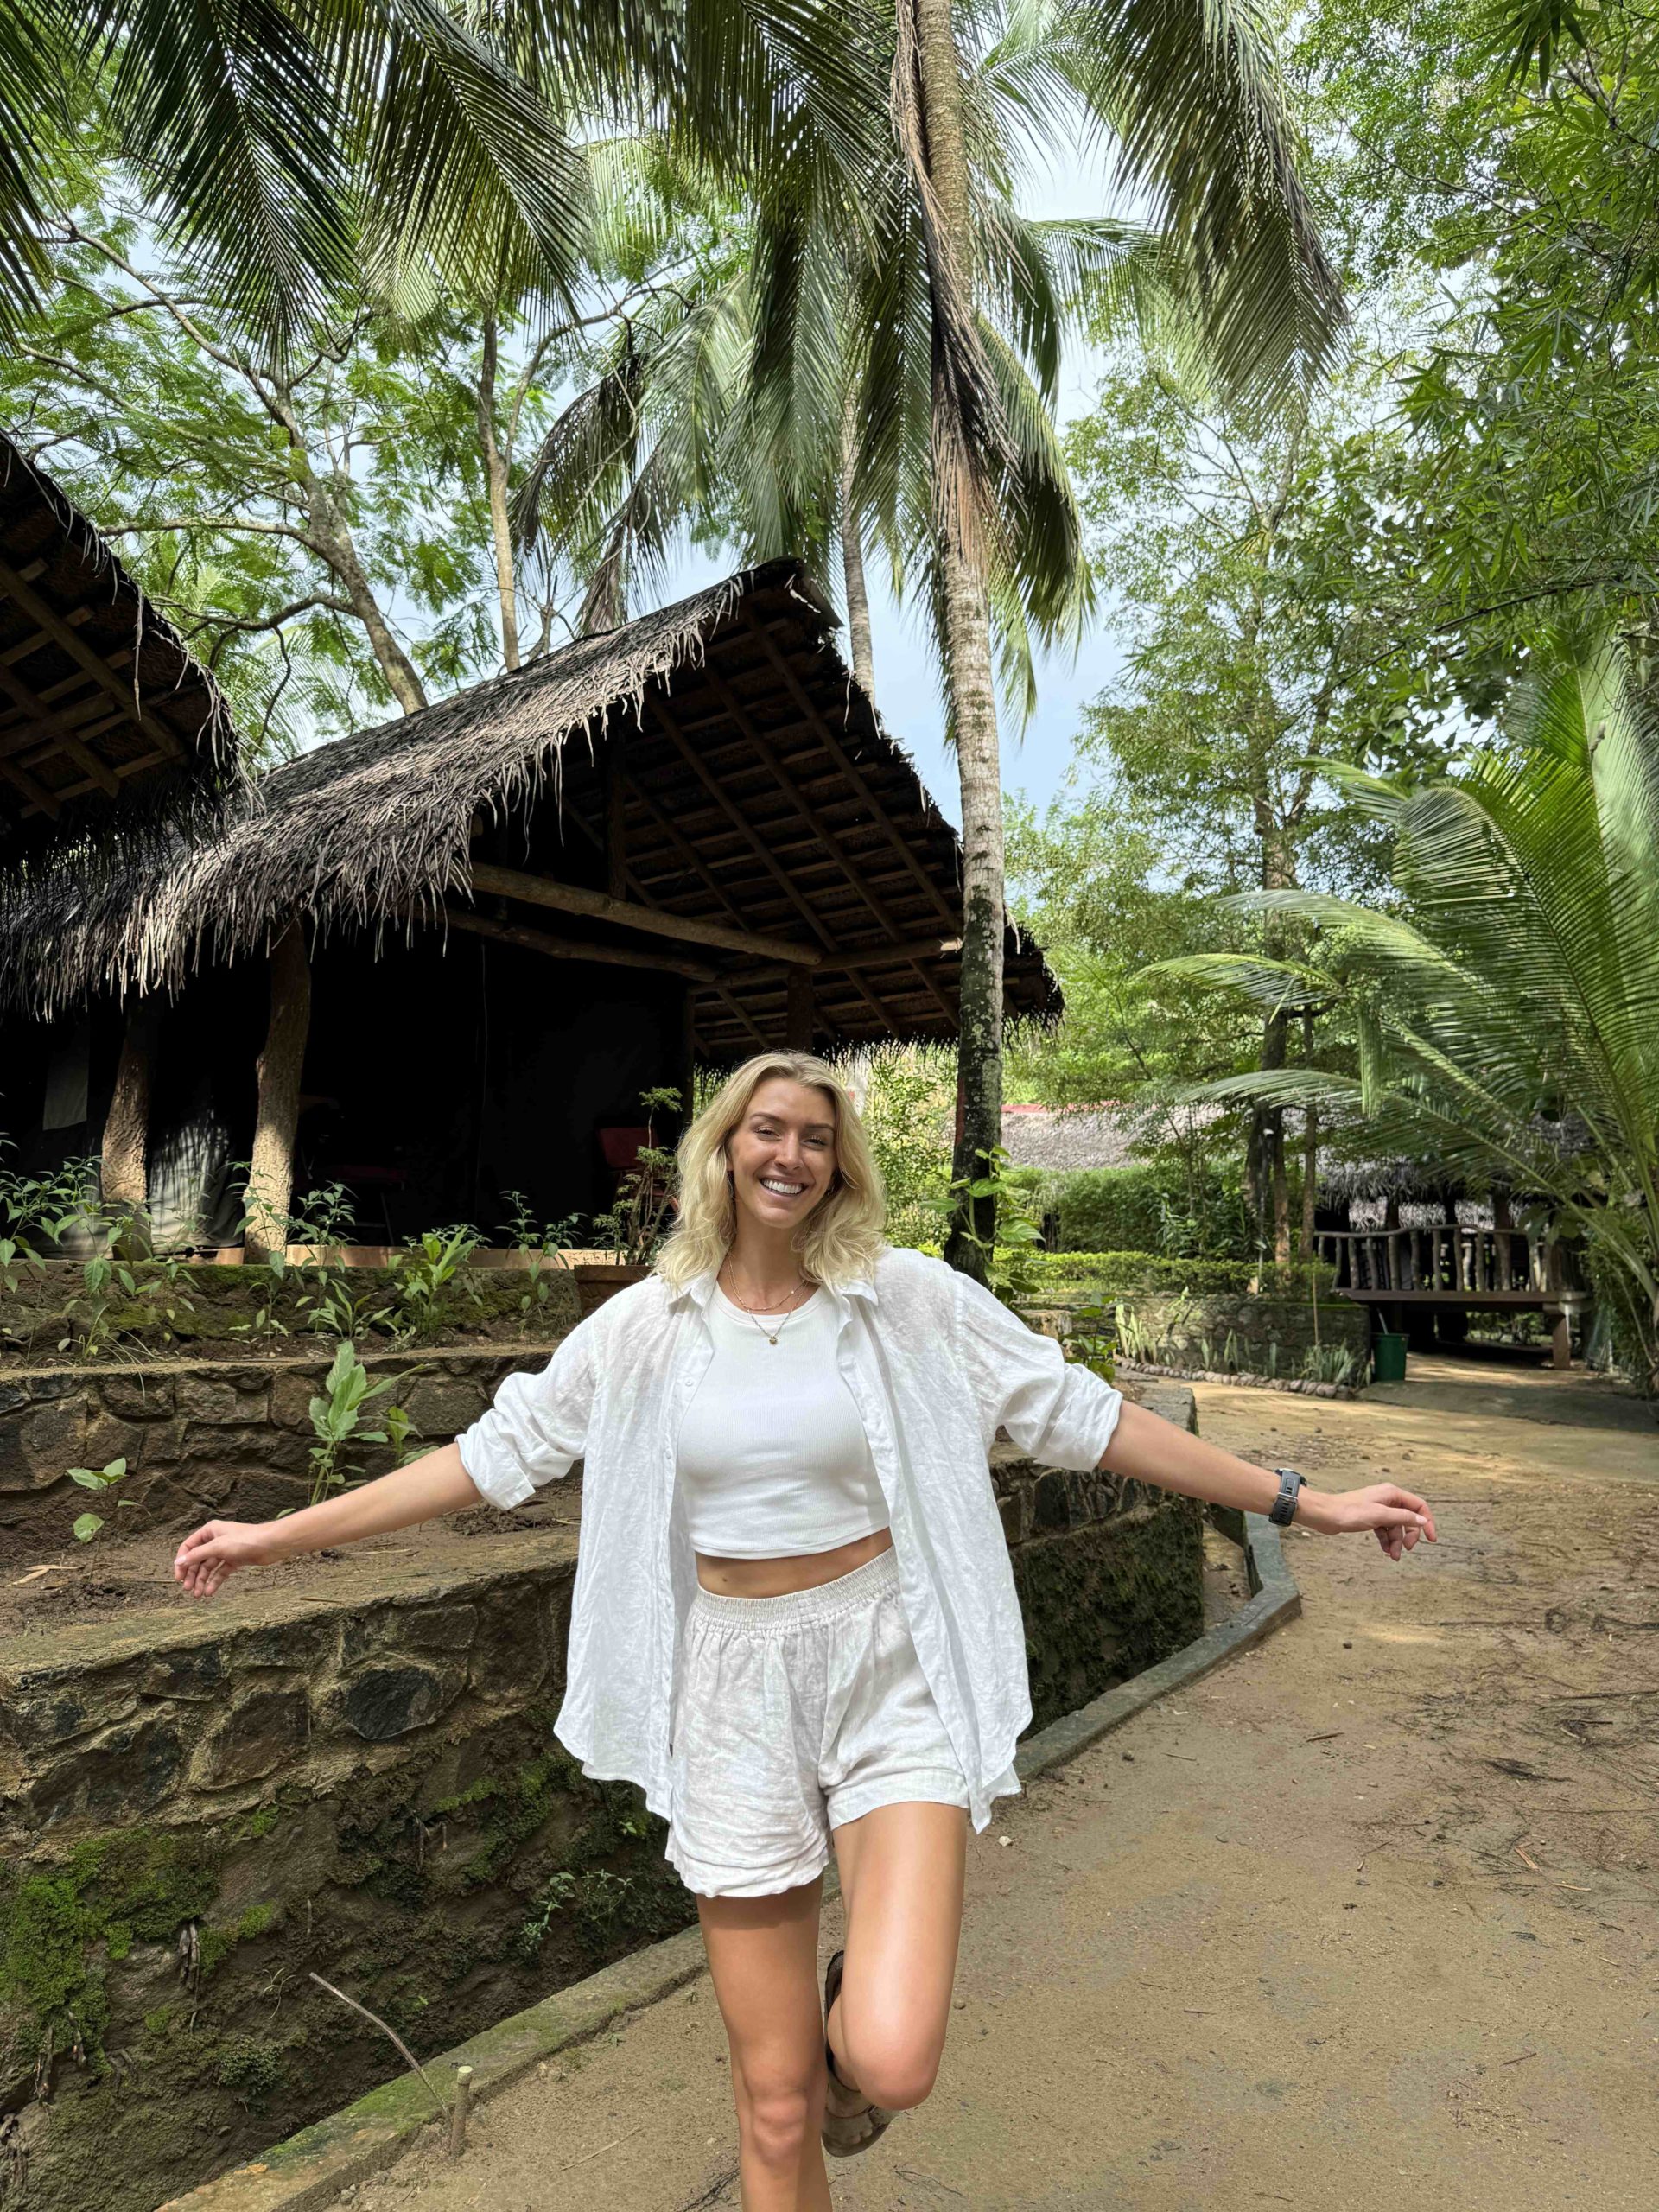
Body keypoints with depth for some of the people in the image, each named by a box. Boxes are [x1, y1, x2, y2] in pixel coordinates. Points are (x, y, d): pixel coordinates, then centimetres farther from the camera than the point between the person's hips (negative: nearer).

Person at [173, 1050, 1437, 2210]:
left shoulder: (912, 1299, -6)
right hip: (736, 1692, 1)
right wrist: (286, 1534, 5)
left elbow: (1082, 1415, -3)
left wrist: (1299, 1502, -3)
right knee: (775, 2104, 11)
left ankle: (856, 2006, 21)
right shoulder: (645, 1325, -2)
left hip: (891, 1676, -1)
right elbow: (496, 1453, 5)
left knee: (891, 2066, -17)